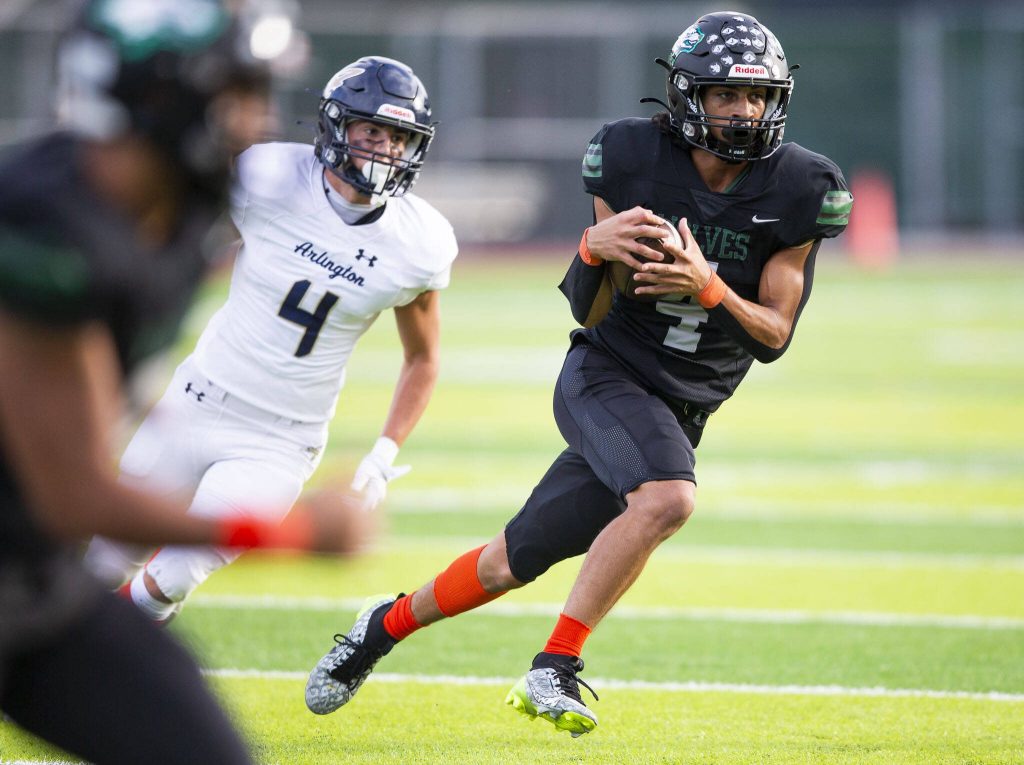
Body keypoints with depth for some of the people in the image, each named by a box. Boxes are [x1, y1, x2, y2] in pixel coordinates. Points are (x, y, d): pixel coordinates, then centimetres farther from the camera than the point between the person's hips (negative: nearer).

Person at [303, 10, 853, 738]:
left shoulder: (798, 192, -8)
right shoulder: (633, 160, -10)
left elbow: (775, 336, -6)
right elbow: (588, 311, -5)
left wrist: (709, 287, -24)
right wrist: (595, 250, -27)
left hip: (679, 410, 3)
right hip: (607, 374, -3)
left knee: (517, 562, 4)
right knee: (667, 498, -30)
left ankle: (388, 624, 26)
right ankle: (553, 669, -18)